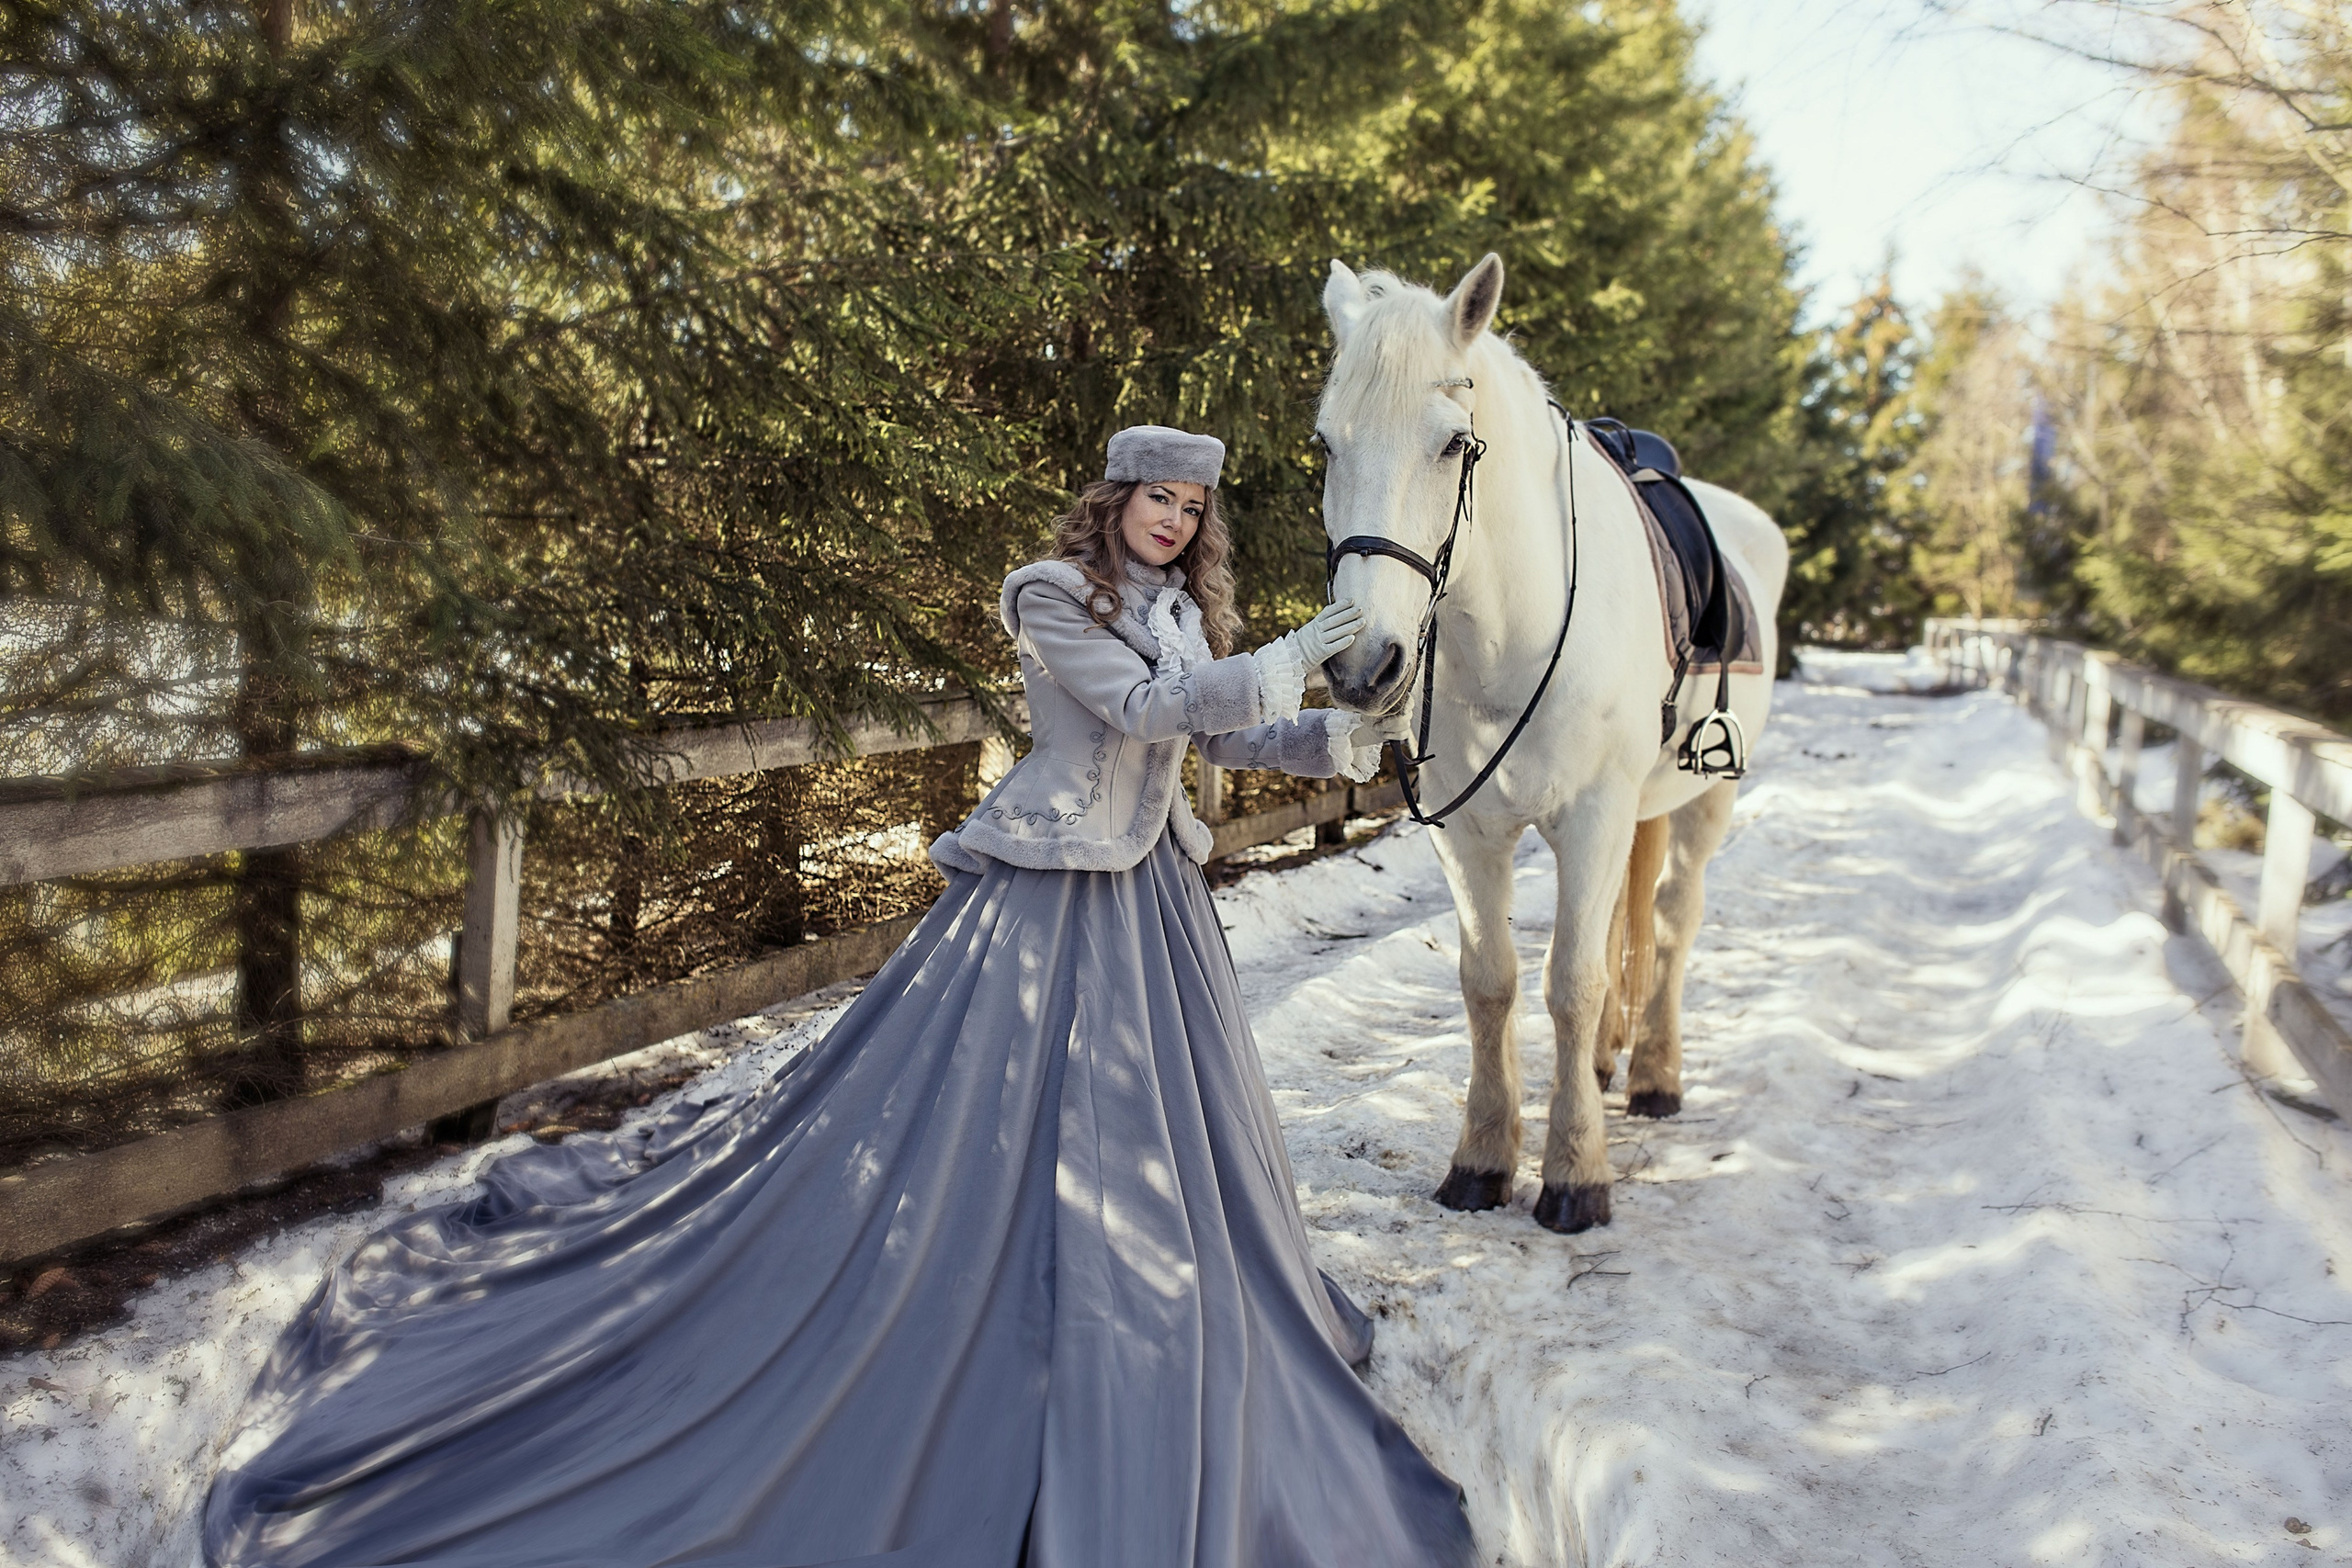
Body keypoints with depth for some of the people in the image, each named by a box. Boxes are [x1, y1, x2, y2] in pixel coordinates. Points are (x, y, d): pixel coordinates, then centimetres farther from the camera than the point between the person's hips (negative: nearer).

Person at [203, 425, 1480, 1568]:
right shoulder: (1052, 596, -12)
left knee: (1175, 1126, 16)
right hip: (1046, 892, -7)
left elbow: (1217, 735, 16)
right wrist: (1287, 659, -20)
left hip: (1153, 893, 8)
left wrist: (1331, 739, 5)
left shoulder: (1184, 611, 11)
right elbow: (1144, 709, -20)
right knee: (956, 1112, -7)